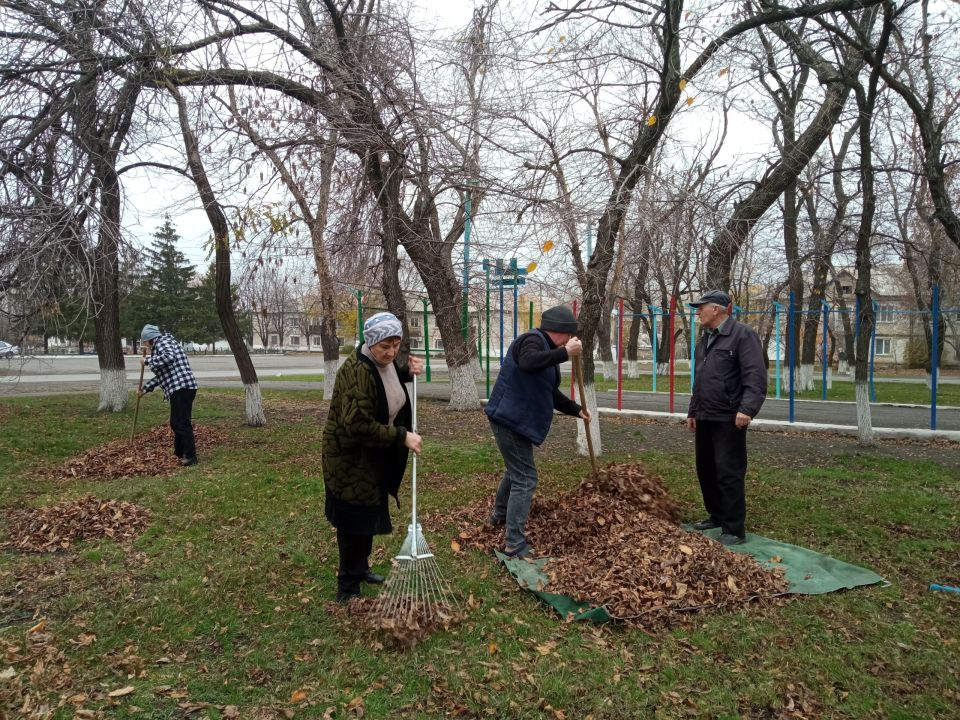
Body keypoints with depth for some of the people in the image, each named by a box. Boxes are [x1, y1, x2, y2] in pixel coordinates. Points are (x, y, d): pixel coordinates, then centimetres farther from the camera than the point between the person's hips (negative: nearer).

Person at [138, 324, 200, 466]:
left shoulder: (162, 342, -3)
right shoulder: (160, 345, 28)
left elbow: (169, 357, -27)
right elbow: (161, 374, 33)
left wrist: (147, 361, -16)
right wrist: (145, 388, 33)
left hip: (181, 387, -11)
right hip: (179, 388, 11)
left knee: (182, 423, -10)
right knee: (176, 423, 17)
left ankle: (191, 457, -10)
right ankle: (179, 454, 25)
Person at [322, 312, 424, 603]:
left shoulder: (386, 361, -1)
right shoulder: (356, 371, -29)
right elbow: (358, 424, -32)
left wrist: (407, 372, 2)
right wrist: (402, 436, -29)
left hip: (375, 456, 9)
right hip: (350, 458, -9)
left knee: (371, 513, 21)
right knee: (354, 520, 0)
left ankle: (360, 568, 40)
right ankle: (348, 589, 15)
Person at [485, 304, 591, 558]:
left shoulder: (547, 348, 17)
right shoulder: (533, 339, -15)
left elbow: (551, 393, 22)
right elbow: (528, 362, -40)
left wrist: (577, 410, 14)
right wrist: (565, 352, -36)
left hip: (515, 420, 11)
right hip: (510, 420, -11)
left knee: (515, 470, 28)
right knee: (525, 479, -9)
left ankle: (500, 516, 48)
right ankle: (515, 545, -6)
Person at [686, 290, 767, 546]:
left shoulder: (742, 334, -9)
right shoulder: (705, 340, 18)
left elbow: (755, 376, -19)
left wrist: (748, 408, -29)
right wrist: (693, 411, 24)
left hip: (728, 420, -9)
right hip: (704, 418, 9)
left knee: (729, 474, -6)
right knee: (705, 470, 15)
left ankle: (734, 530, 2)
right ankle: (716, 516, 30)